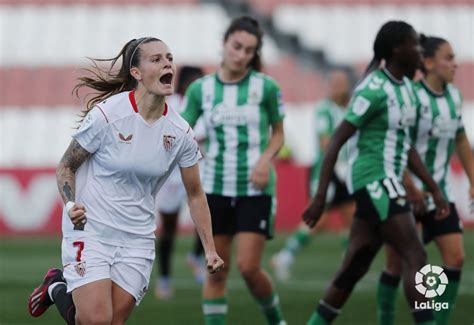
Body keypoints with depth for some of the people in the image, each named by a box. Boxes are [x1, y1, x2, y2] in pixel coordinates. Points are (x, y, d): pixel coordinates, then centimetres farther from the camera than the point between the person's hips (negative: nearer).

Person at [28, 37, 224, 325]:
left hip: (137, 241, 4)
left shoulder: (180, 131, -1)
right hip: (90, 229, -4)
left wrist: (210, 249, 6)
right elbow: (66, 166, -2)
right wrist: (71, 205, -20)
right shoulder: (106, 115, -13)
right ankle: (57, 288, 16)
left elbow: (195, 193, 10)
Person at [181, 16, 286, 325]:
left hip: (255, 189, -3)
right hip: (216, 187, 3)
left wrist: (266, 159, -12)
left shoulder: (266, 87, -5)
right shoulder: (201, 88, 0)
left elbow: (278, 134, 6)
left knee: (249, 267, -8)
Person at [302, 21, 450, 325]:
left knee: (354, 268, 11)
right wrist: (321, 197, -17)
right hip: (375, 181, -9)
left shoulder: (406, 87, 13)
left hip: (386, 183, 9)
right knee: (416, 257, -13)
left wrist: (435, 189, 17)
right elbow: (336, 141, -15)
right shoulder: (374, 90, -15)